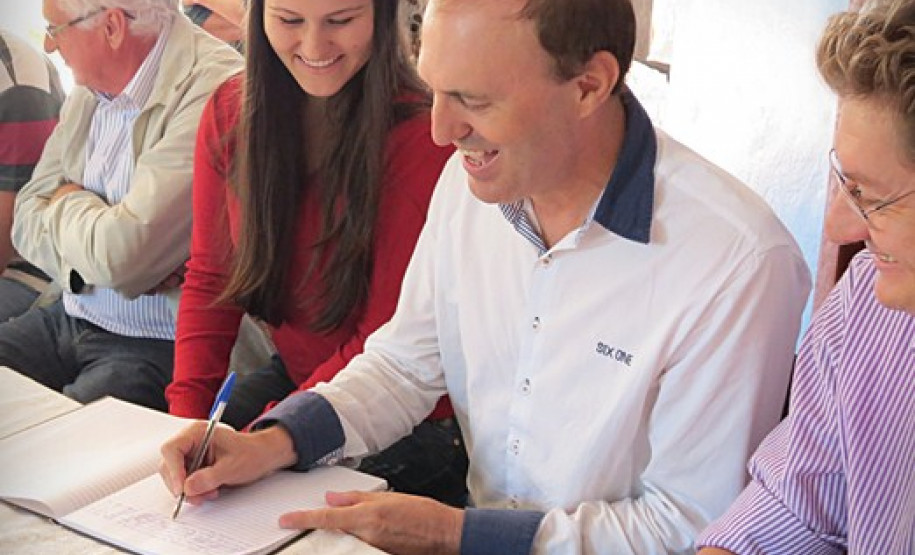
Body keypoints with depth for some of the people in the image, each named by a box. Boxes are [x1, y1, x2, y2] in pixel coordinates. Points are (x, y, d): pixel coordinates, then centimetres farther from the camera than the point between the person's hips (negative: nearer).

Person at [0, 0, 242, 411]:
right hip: (69, 318, 8)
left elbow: (123, 257, -25)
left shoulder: (212, 91, -20)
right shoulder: (90, 90, 9)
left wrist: (68, 204, -3)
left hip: (157, 345, -8)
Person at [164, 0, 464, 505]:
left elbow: (388, 341, -18)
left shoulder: (421, 134, -20)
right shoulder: (230, 111, -2)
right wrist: (185, 414, -11)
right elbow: (208, 278, 3)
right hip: (292, 376, 5)